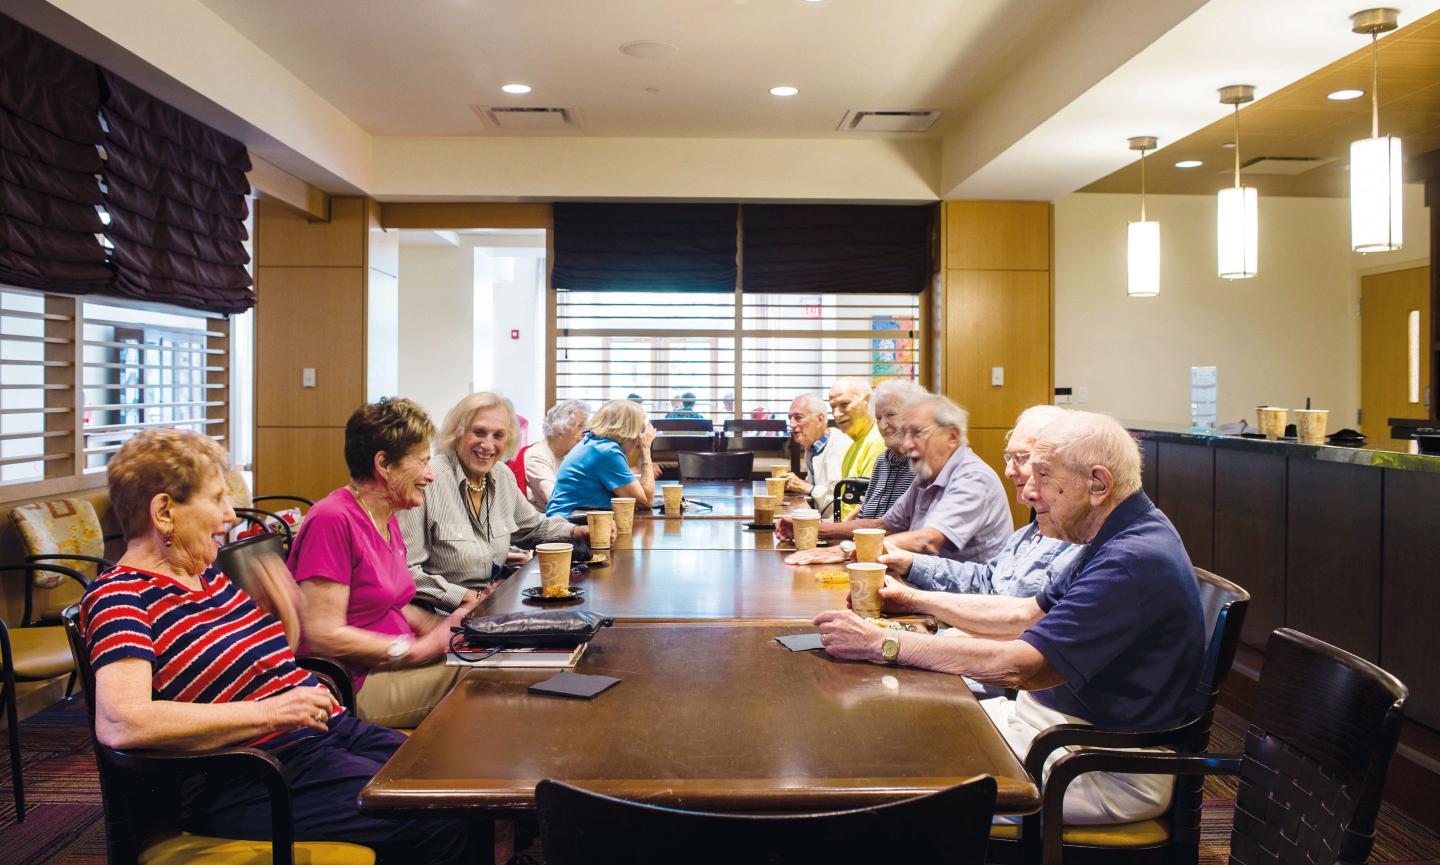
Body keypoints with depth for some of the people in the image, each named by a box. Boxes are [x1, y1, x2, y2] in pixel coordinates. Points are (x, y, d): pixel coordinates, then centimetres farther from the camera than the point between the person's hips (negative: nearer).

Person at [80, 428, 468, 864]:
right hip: (255, 779, -8)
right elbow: (120, 723, -27)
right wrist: (267, 713, -25)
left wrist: (281, 594, 9)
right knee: (441, 823, -21)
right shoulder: (120, 596, -9)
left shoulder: (210, 577, 15)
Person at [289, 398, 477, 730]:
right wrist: (417, 648, -18)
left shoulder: (388, 520, 13)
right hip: (358, 684, -9)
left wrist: (443, 627, 0)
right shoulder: (332, 520, -18)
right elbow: (323, 635, -21)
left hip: (393, 664, 9)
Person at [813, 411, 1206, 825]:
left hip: (1114, 773, -9)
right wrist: (916, 599, 10)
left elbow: (1016, 666, -30)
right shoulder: (1125, 541, 7)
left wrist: (882, 643, -25)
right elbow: (1026, 615, 15)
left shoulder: (1132, 563, -26)